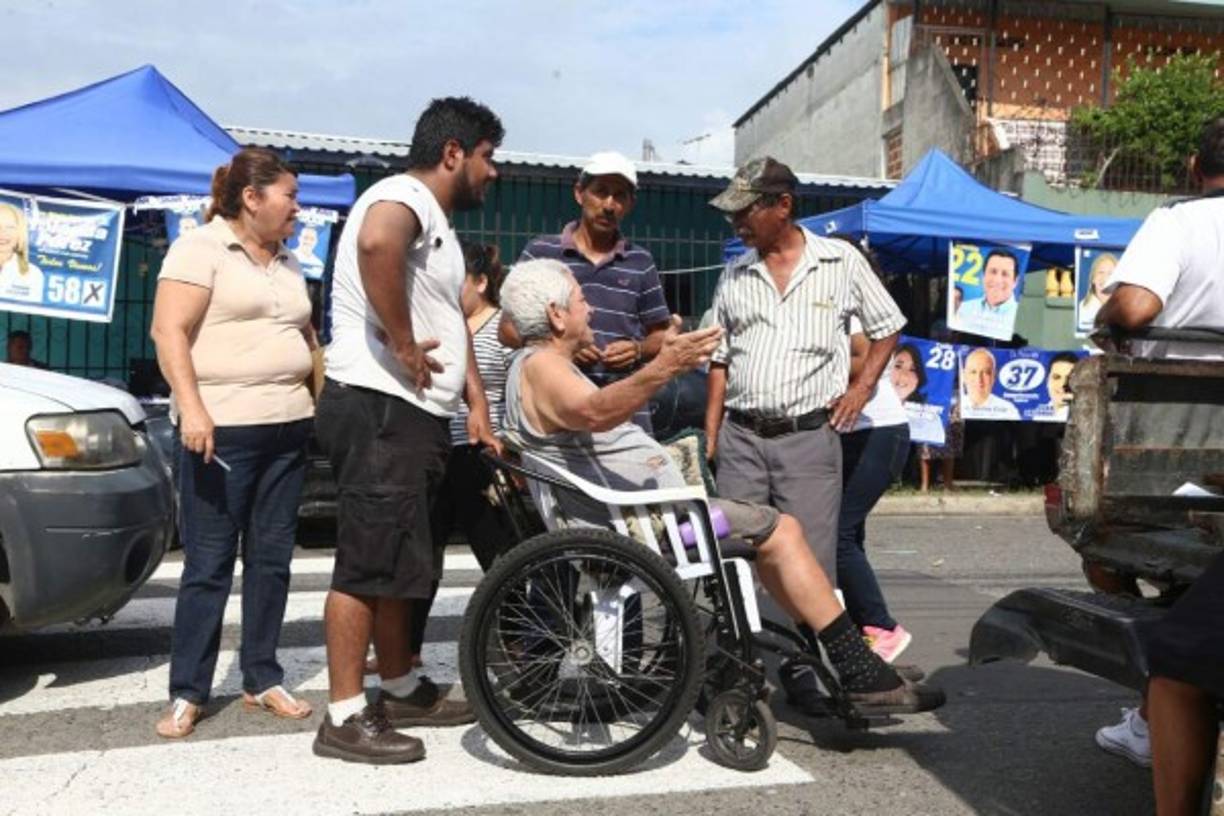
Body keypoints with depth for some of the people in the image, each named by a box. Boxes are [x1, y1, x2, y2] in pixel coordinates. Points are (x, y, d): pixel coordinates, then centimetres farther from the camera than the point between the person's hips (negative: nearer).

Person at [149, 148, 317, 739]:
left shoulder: (287, 262, 18)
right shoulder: (200, 248, -4)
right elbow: (169, 332, -12)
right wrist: (192, 408, -22)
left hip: (289, 428, 7)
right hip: (223, 430, -7)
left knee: (271, 558, 9)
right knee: (209, 563, -2)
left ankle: (262, 679, 19)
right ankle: (187, 692, 8)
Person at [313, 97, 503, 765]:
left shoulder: (436, 223, 23)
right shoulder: (405, 196, -11)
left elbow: (454, 317, 26)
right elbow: (376, 243, -36)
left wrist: (477, 402, 16)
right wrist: (404, 344, -26)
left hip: (417, 415, 11)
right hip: (379, 410, -10)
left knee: (399, 562, 17)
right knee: (367, 565, -5)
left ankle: (399, 689, 30)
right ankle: (344, 718, 4)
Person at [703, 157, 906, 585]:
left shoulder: (842, 261, 3)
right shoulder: (734, 274, 11)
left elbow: (887, 328, 13)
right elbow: (719, 362, 13)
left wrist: (860, 388, 0)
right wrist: (710, 438, 7)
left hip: (809, 437, -3)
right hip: (740, 437, 3)